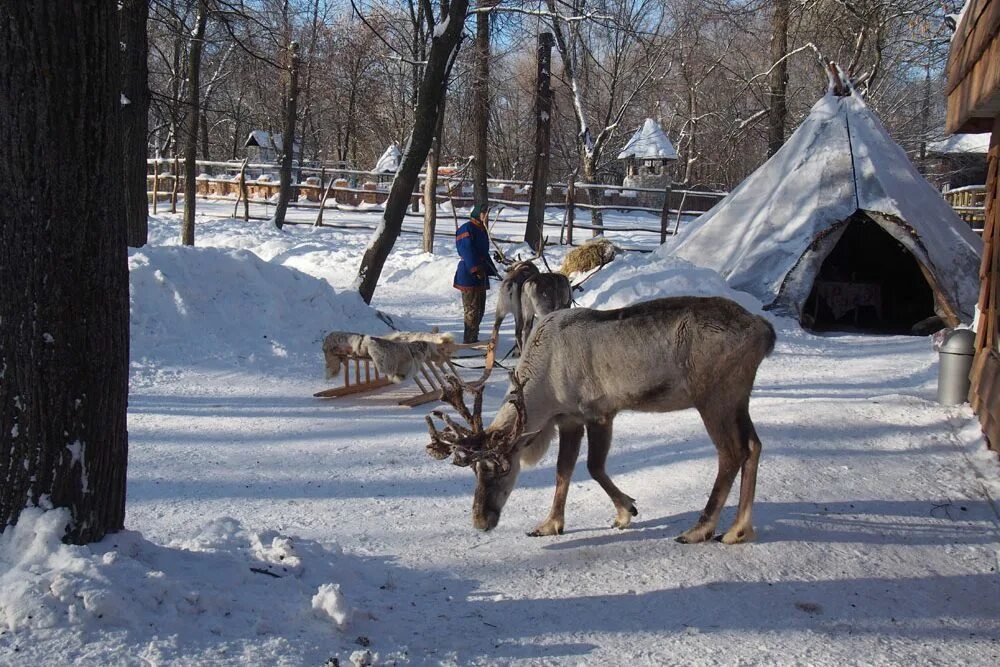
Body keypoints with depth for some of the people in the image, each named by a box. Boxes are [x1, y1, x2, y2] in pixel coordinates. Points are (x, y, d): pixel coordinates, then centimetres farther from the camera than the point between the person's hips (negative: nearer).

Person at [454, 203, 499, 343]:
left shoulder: (481, 230, 20)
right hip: (469, 275, -10)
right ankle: (469, 340, -6)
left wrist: (492, 270, 21)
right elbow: (467, 251, -20)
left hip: (481, 275, 10)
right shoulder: (466, 229, -11)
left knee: (480, 309, 14)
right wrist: (476, 269, -26)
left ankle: (473, 338, 22)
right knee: (472, 309, -9)